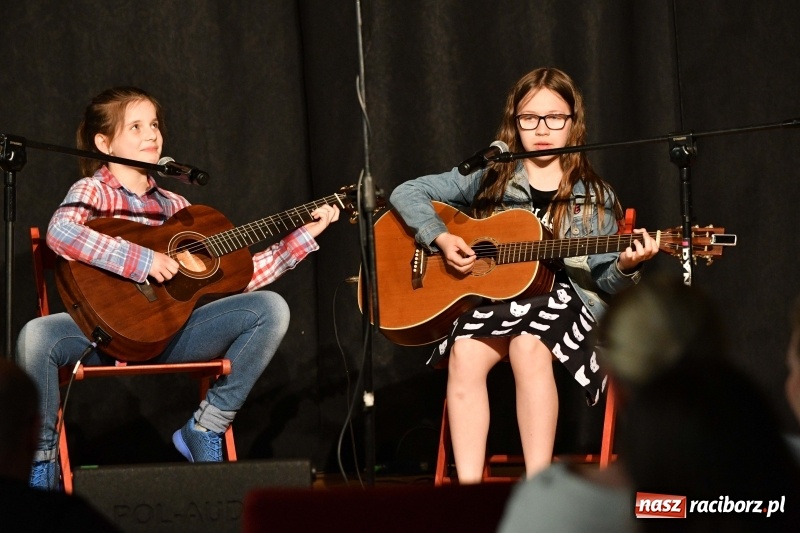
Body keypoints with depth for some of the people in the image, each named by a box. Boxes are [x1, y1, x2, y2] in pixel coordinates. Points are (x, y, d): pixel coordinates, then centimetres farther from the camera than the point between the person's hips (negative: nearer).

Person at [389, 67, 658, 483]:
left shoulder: (595, 198, 10)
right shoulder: (490, 180, 11)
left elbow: (605, 281, 8)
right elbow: (407, 193, 10)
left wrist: (625, 268, -15)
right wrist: (441, 237, -6)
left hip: (565, 299, -1)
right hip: (492, 302, 1)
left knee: (529, 346, -36)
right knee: (464, 354, -32)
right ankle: (468, 485, -35)